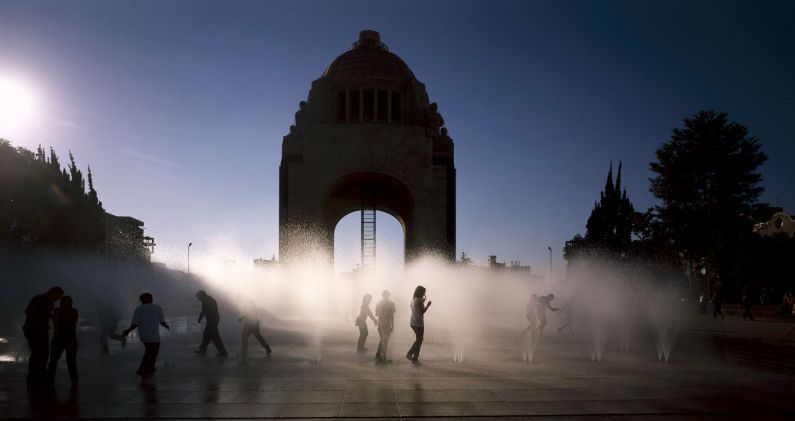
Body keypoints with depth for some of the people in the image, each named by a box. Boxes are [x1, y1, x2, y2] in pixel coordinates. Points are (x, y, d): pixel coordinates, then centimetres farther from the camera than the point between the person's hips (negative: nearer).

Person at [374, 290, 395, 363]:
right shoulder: (391, 303, -7)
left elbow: (376, 314, 9)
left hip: (380, 323, 4)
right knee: (386, 341, 3)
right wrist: (393, 325, -5)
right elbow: (392, 315, -10)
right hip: (387, 323, -4)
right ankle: (385, 358, 7)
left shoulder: (379, 303, 4)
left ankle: (378, 355, 12)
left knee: (382, 339, 20)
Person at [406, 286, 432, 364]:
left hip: (413, 323, 9)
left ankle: (409, 354, 15)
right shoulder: (419, 301, -18)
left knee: (418, 340, 21)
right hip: (419, 323, -8)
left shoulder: (412, 300, 9)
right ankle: (415, 359, 8)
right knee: (419, 341, 3)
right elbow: (422, 312, -21)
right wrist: (427, 305, -10)